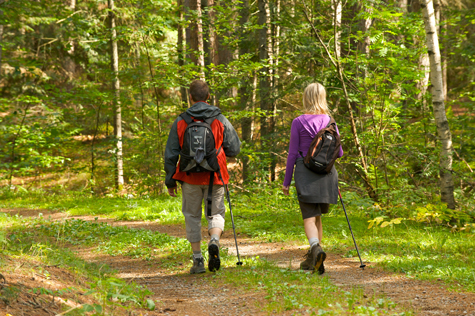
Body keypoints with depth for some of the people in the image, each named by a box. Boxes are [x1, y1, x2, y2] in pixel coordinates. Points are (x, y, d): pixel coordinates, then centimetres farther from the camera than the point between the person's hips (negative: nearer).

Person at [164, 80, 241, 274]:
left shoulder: (180, 122, -1)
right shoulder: (220, 120, -1)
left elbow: (171, 154, 0)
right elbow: (234, 149, 1)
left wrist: (170, 180, 8)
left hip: (190, 178, 0)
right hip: (214, 177, 0)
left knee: (192, 216, 12)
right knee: (216, 213, 12)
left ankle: (198, 260, 9)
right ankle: (214, 242, -19)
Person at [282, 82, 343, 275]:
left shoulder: (298, 123, -5)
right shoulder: (330, 122, 3)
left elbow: (293, 153, -3)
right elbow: (339, 153, 7)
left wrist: (286, 181, 3)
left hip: (305, 173, -3)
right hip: (326, 173, 3)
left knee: (310, 217, -7)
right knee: (317, 216, 15)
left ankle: (316, 248, -33)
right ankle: (312, 259, 19)